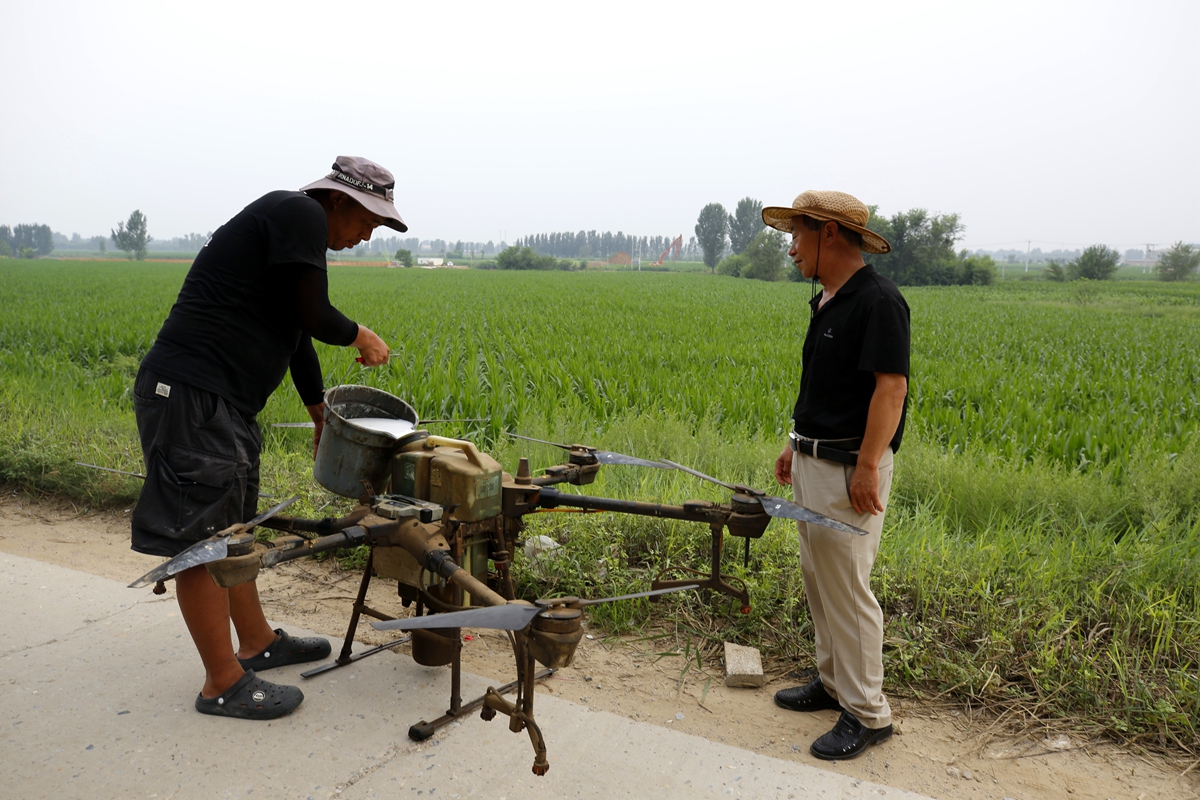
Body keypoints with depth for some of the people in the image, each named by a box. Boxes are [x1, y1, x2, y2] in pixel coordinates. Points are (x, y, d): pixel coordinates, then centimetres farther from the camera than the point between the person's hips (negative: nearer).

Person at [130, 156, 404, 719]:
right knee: (202, 538, -3)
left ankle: (257, 642, 32)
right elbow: (313, 316, -16)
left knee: (232, 525, 18)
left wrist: (321, 413, 36)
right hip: (191, 395, -11)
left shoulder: (292, 228, 21)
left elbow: (296, 331, 28)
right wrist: (360, 335, 5)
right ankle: (224, 684, 6)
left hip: (222, 401, 11)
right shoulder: (302, 214, -9)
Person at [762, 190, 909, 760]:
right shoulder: (828, 301, 13)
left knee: (847, 589, -2)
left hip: (849, 469, -10)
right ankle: (833, 681, 34)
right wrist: (796, 444, 20)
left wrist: (867, 467, -26)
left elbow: (891, 387, -23)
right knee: (817, 578, 18)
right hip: (812, 461, 10)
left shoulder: (877, 301, -17)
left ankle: (867, 714, 13)